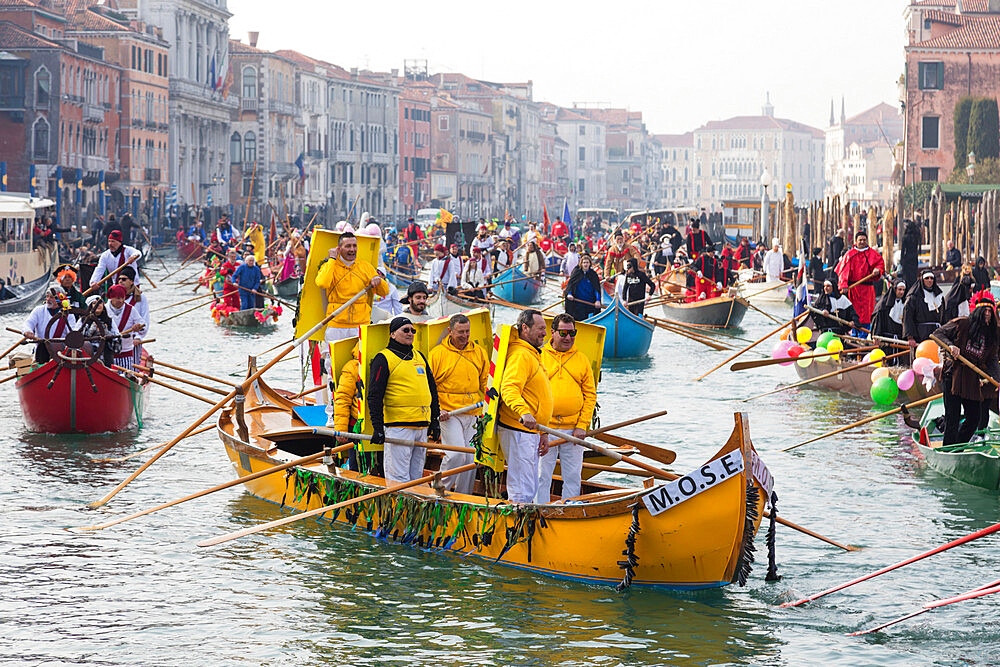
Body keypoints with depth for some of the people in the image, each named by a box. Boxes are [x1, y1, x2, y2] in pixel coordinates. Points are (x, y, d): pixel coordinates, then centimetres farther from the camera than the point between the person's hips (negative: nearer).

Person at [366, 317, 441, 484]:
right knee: (398, 478, -11)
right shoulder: (384, 359, -3)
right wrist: (377, 427, -16)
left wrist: (435, 420, 19)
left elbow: (432, 390, 25)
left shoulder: (419, 357, 19)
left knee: (416, 478, 10)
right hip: (398, 425, -7)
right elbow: (374, 396, -9)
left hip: (422, 425, 7)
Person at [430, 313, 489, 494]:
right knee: (456, 454, -18)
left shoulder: (479, 353, 9)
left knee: (470, 459, 5)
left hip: (473, 415, 5)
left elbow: (485, 383, 19)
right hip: (449, 414, -5)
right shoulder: (438, 354, -4)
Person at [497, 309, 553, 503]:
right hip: (518, 432, -11)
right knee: (523, 492, -12)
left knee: (530, 489, 14)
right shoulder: (520, 355, -14)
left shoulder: (533, 355, 21)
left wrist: (542, 433, 27)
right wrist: (523, 413, -46)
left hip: (531, 432, 11)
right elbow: (509, 389, -30)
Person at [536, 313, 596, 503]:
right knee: (542, 477, 1)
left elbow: (590, 395, 8)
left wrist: (582, 425, -2)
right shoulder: (539, 356, 2)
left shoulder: (582, 359, 9)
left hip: (573, 429, 2)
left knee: (573, 477, 6)